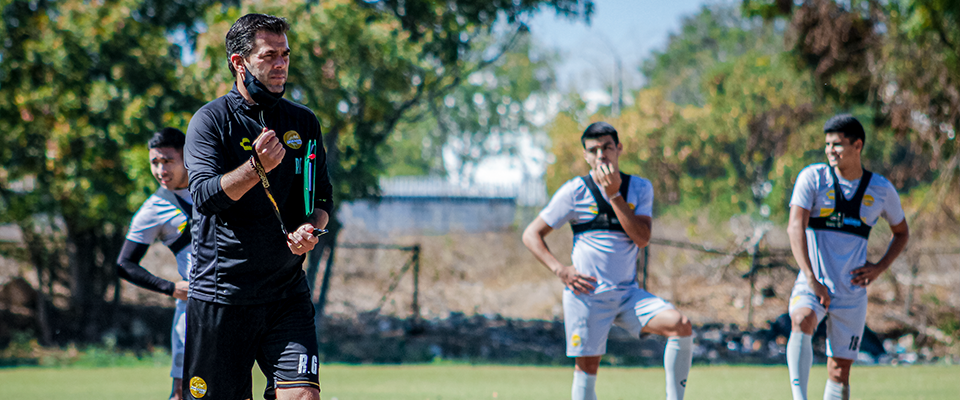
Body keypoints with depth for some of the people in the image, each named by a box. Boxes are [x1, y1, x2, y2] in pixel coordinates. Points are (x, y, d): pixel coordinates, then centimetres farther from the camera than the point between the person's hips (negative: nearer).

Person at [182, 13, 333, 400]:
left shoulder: (304, 123, 10)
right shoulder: (210, 121, -4)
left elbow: (321, 198, 15)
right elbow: (205, 196, -16)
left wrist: (309, 229, -6)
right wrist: (257, 168, -30)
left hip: (288, 292, 3)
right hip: (220, 293, -3)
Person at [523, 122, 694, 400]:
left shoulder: (640, 188, 6)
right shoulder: (575, 191, 0)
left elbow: (642, 238, -8)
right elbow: (531, 235, 3)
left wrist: (615, 195, -13)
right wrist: (560, 270, -9)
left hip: (628, 294, 2)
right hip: (587, 296, -2)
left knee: (681, 325, -18)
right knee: (586, 367, -3)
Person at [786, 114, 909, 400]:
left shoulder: (881, 190, 4)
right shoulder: (813, 178, -4)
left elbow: (901, 232, 20)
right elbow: (795, 227, -14)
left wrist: (880, 267, 2)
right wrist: (811, 278, -24)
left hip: (852, 290, 3)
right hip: (813, 283, -3)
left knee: (839, 371, 3)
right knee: (802, 320, -35)